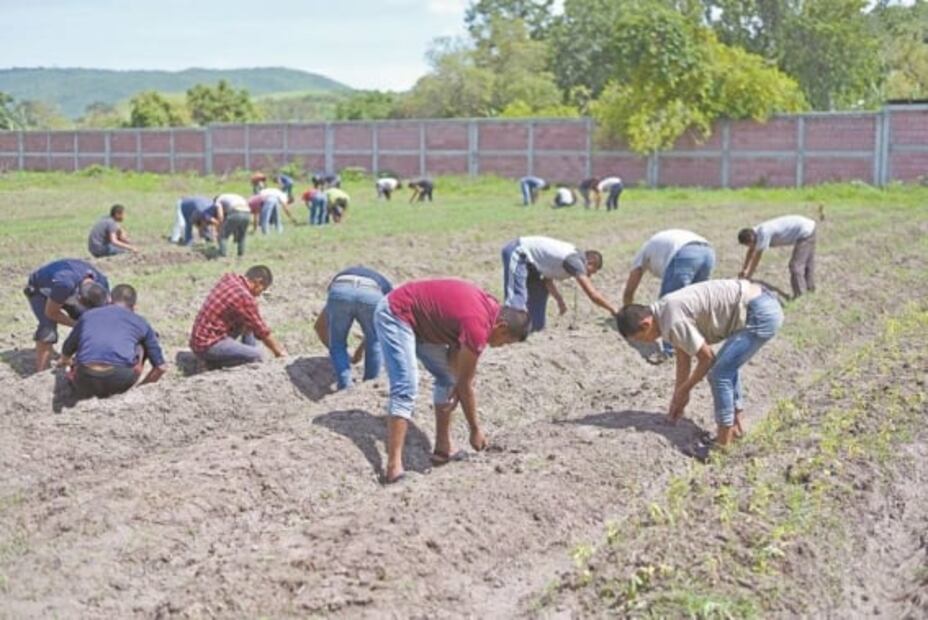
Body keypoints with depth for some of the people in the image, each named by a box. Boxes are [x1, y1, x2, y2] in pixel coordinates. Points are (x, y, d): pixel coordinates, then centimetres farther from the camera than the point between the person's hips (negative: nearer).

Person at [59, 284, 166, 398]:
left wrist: (64, 362, 62)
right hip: (120, 381, -4)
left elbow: (67, 349, 38)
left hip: (86, 381, 4)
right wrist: (142, 385, 38)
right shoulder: (140, 322, 19)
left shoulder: (88, 315, 24)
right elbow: (161, 366, 19)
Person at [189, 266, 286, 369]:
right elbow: (262, 331, -9)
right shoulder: (245, 298, -19)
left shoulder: (228, 277, 4)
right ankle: (214, 363, -7)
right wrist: (279, 352, 4)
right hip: (208, 346, -10)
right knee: (256, 355, -21)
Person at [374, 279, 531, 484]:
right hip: (394, 315, -10)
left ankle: (442, 448, 15)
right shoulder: (478, 326, -27)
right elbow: (465, 384, -18)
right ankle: (394, 466, -25)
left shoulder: (490, 307, 0)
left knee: (447, 378, 11)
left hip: (419, 319, 10)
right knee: (406, 388, -21)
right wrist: (475, 430, -8)